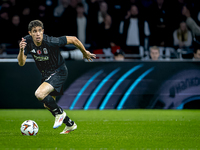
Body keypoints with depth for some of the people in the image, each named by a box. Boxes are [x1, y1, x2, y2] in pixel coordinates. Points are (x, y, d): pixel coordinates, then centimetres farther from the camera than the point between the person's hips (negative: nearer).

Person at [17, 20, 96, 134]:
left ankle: (59, 113, -3)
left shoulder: (51, 42, -30)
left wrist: (85, 53, -4)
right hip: (46, 74, 7)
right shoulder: (27, 41, -16)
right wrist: (21, 50, -39)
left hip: (59, 72, -7)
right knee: (48, 105, 17)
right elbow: (21, 63, -18)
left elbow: (73, 39, -18)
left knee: (40, 94, -27)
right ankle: (70, 124, 37)